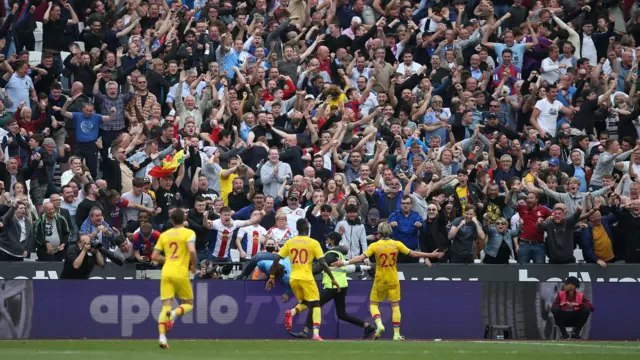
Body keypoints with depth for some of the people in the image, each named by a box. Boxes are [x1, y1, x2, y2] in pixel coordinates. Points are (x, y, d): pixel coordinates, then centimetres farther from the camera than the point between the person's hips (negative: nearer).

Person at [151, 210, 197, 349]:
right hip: (181, 273, -3)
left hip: (166, 273, 3)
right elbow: (192, 250, -16)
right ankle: (174, 313, -22)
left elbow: (154, 256, 12)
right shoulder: (188, 233, 0)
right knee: (188, 304, 12)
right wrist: (193, 266, 0)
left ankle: (162, 337, -18)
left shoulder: (164, 235, 13)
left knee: (166, 306, 1)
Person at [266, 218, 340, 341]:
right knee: (315, 305, 2)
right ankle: (316, 334, -16)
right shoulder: (313, 243, -3)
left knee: (304, 303, 23)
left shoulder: (289, 242, 7)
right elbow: (322, 263, -8)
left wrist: (272, 277, 11)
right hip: (307, 279, -4)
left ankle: (292, 312, -10)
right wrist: (332, 278, -3)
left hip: (293, 279, 4)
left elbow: (276, 259, 3)